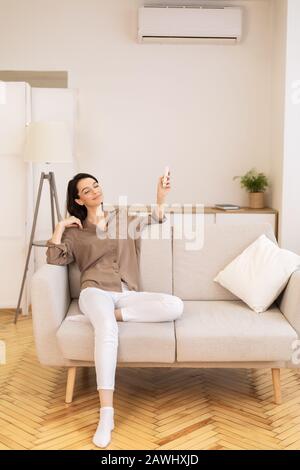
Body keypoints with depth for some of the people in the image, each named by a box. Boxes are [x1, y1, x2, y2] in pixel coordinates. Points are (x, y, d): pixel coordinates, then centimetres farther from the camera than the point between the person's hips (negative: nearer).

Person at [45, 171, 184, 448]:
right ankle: (106, 413, -41)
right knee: (107, 329, -39)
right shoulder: (75, 231, 17)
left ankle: (101, 317, -22)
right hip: (96, 292, -3)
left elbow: (154, 221, 8)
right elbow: (54, 259, 5)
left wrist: (161, 198, -10)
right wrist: (60, 226, 2)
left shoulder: (123, 219, 21)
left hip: (127, 295, 3)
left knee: (175, 306, -25)